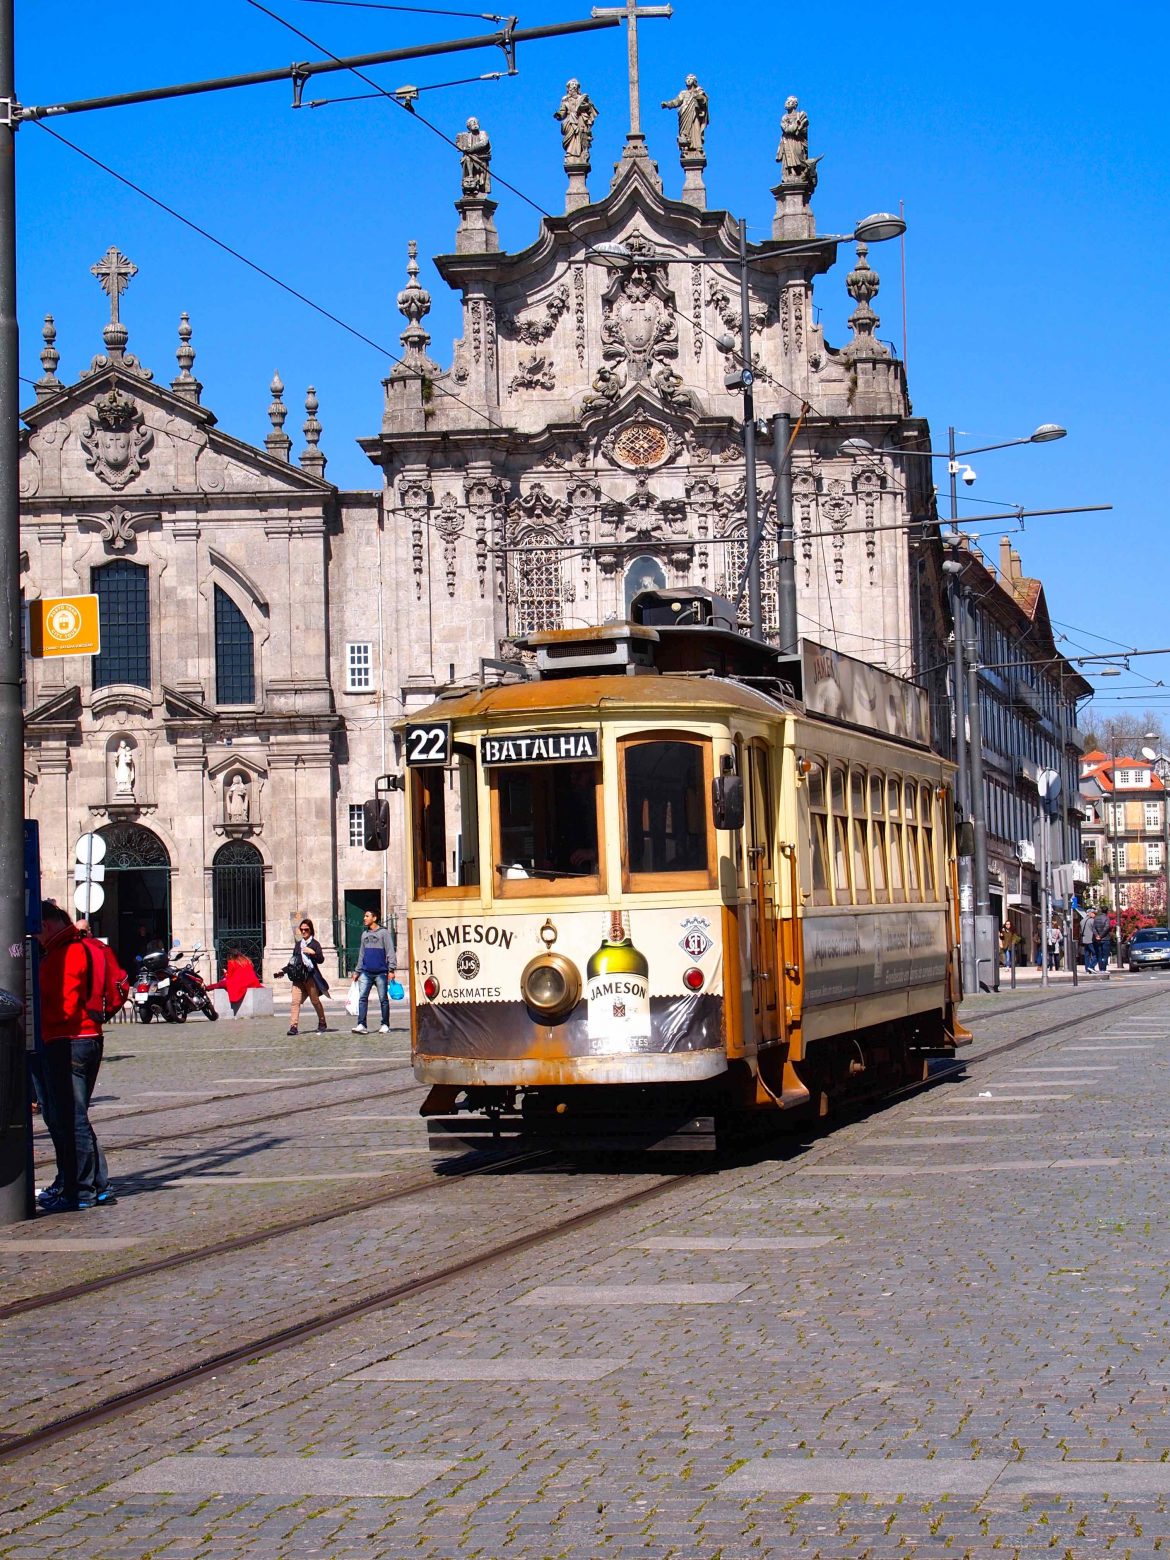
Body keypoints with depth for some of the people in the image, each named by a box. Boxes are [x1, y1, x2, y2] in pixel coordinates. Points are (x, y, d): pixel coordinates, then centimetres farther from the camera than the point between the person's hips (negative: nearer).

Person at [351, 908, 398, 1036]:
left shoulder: (384, 932, -1)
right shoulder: (365, 934, 18)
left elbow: (390, 951, -6)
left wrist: (392, 969, -14)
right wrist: (357, 971, 19)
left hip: (380, 972, -5)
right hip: (366, 972, 5)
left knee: (383, 999, 2)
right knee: (362, 998, -6)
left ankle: (385, 1025, 9)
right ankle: (361, 1025, -10)